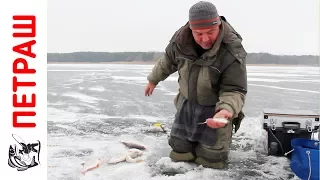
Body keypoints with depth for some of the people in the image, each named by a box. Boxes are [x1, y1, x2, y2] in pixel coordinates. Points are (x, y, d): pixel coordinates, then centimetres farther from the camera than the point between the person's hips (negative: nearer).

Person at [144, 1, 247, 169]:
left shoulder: (233, 52, -29)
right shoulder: (180, 39, -16)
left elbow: (234, 90, -26)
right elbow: (168, 61, 5)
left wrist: (226, 110, -46)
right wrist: (153, 80, 19)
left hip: (215, 108, -4)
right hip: (187, 103, 4)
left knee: (212, 159, -2)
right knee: (179, 154, 12)